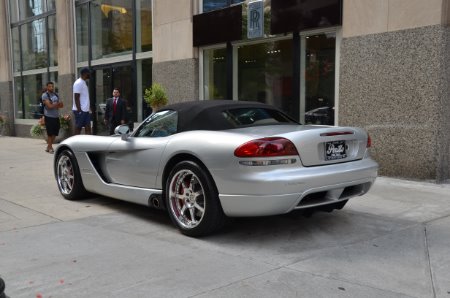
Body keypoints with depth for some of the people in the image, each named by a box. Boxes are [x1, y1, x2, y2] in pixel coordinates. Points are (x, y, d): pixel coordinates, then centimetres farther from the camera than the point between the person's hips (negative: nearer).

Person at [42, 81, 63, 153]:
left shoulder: (56, 95, 15)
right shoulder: (45, 95, -6)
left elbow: (61, 105, 9)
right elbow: (50, 106, -16)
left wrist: (54, 105, -10)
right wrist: (57, 104, -3)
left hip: (56, 116, 7)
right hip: (49, 117, -7)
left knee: (55, 133, 10)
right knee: (50, 133, -3)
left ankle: (48, 147, 23)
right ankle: (50, 148, 7)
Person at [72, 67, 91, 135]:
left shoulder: (84, 83, 16)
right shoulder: (78, 83, -12)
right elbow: (76, 98, -17)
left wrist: (89, 108, 17)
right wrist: (79, 110, -19)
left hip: (86, 110, 9)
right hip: (80, 110, -9)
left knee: (88, 127, 6)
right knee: (78, 128, -2)